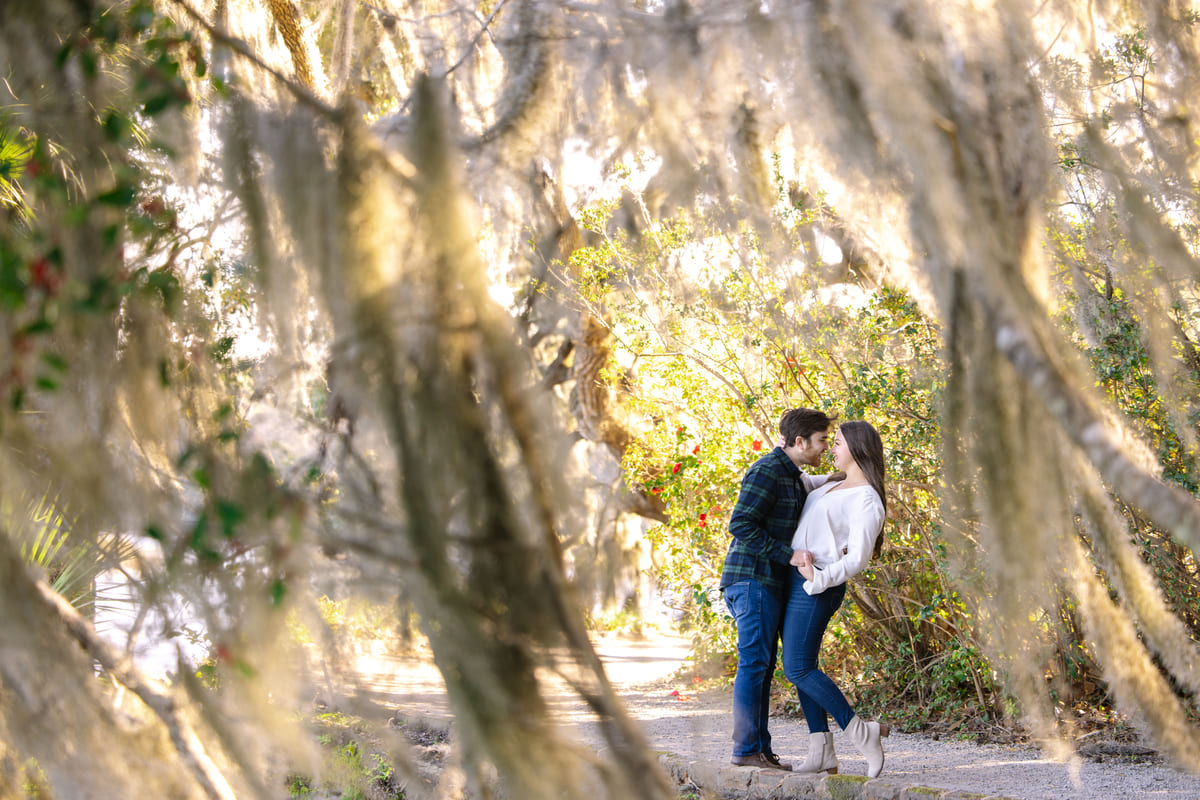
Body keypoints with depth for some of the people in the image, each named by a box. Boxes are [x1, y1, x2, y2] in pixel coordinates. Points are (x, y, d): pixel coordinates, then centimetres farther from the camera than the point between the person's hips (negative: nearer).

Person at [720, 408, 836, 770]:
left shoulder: (793, 477, 19)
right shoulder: (766, 472, -13)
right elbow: (741, 525, -21)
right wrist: (787, 555, -20)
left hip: (769, 581, 10)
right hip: (752, 577, -10)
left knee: (763, 665, 10)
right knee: (754, 661, -10)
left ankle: (761, 750, 13)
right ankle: (746, 749, -9)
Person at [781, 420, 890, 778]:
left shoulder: (867, 502, -12)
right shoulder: (837, 486, 15)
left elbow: (857, 560, -19)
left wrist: (819, 579, -30)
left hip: (817, 587, -9)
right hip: (796, 581, 9)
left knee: (798, 669, -12)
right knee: (800, 668, 6)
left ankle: (861, 733, -7)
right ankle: (822, 753, 5)